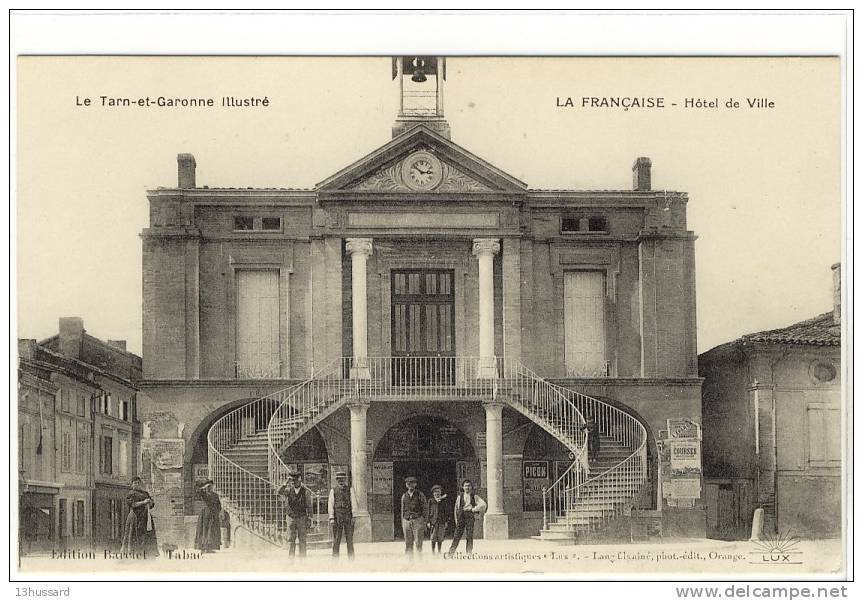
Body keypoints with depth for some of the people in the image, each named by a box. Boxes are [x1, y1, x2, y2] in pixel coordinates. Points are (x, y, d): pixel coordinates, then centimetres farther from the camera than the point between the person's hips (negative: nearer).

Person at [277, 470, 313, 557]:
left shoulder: (306, 491, -4)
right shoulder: (289, 489, 3)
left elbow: (309, 507, -2)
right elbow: (280, 492, -17)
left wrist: (309, 520, -5)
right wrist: (286, 483, -22)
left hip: (302, 518, -2)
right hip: (291, 517, 2)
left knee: (302, 540, 0)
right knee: (291, 540, 2)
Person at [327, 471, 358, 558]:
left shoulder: (350, 490, 7)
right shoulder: (333, 490, 7)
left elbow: (353, 503, 2)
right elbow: (330, 504, 3)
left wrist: (354, 516, -8)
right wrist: (331, 518, -6)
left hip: (348, 517, 0)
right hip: (337, 517, 0)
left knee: (349, 540, 1)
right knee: (336, 540, 1)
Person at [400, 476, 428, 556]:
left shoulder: (420, 495, 3)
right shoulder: (404, 496, 13)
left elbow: (425, 508, 3)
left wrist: (425, 521, -3)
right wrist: (402, 524, 13)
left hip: (417, 520, -3)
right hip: (407, 521, 3)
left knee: (418, 542, -8)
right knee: (408, 543, 2)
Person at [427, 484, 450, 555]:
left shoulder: (444, 501, 8)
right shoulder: (431, 501, 5)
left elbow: (447, 511, 9)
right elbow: (428, 511, 5)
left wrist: (446, 521, 3)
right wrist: (428, 521, -2)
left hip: (442, 522, 1)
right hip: (433, 521, -1)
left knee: (440, 538, 3)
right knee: (433, 538, -2)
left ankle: (439, 552, 11)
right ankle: (433, 552, 5)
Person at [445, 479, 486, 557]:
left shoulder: (475, 497, 9)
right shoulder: (460, 497, 14)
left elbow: (483, 504, 0)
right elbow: (456, 509, 17)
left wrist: (473, 509, -5)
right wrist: (456, 520, 9)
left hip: (470, 518, -1)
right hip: (461, 517, 1)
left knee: (469, 536, -4)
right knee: (457, 536, -5)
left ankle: (469, 553, 1)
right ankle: (450, 552, -7)